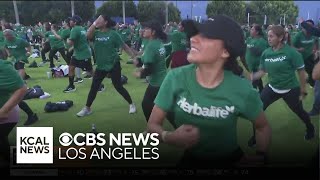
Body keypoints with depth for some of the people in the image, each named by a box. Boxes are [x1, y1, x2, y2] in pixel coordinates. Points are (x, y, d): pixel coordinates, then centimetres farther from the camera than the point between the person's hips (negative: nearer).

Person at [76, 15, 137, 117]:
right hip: (100, 66, 4)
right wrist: (94, 23, -17)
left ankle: (131, 104, 18)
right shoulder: (96, 33, 2)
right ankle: (87, 109, 20)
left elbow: (124, 46, -7)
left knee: (118, 86, 1)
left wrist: (134, 57, -11)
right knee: (94, 87, 7)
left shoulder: (112, 34, -9)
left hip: (113, 65, -4)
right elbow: (88, 35, -19)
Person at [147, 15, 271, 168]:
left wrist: (260, 156, -18)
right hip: (190, 159, 1)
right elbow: (153, 124, -14)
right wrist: (168, 137, -33)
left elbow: (263, 127, -3)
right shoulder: (176, 78, -21)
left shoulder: (242, 89, -22)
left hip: (230, 160, -1)